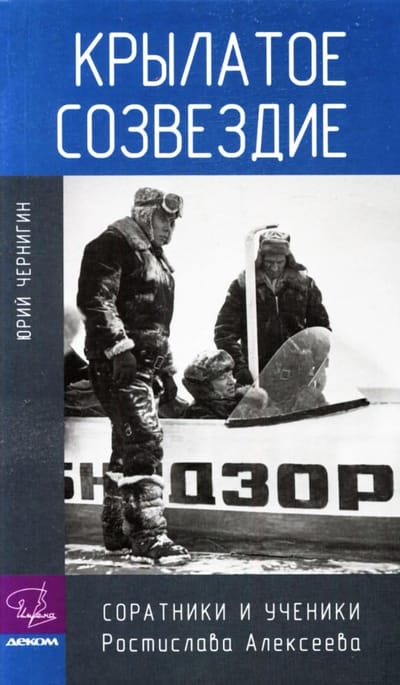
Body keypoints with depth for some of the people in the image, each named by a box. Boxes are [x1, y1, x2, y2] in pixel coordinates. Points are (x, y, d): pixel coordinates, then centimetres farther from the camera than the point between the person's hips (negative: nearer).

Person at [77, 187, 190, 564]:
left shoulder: (156, 257, 24)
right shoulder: (114, 243, -6)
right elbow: (94, 299, -18)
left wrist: (166, 370, 25)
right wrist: (119, 348, -24)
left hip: (145, 363, 10)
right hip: (119, 362, -10)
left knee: (127, 445, 13)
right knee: (145, 440, -15)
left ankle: (116, 529, 22)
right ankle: (150, 535, -14)